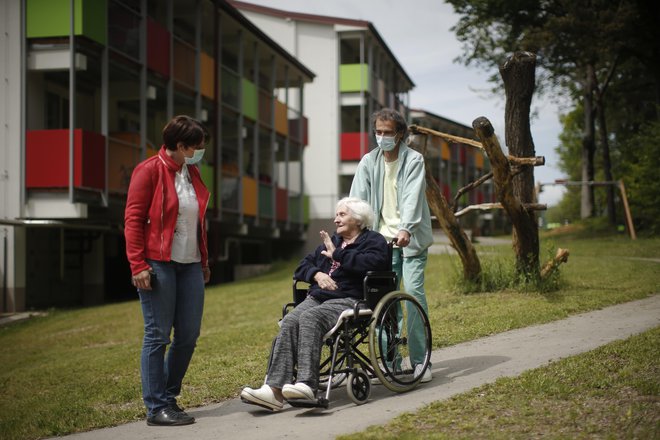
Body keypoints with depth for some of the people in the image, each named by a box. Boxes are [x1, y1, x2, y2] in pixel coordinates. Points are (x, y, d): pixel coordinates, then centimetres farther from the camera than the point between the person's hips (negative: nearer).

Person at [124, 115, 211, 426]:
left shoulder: (192, 173, 15)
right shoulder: (149, 171, -7)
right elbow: (133, 220, -9)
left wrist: (204, 261, 21)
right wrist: (138, 265, -15)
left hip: (190, 265, 7)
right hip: (158, 265, -7)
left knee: (189, 334, 7)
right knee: (158, 335, -3)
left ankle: (168, 397, 21)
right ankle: (156, 408, 4)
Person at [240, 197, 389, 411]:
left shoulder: (374, 241, 10)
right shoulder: (332, 241, 31)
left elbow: (371, 263, -13)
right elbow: (302, 266, 27)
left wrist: (338, 254, -5)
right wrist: (317, 274, 4)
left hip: (349, 300, -6)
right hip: (317, 297, 6)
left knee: (310, 317, -35)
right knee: (289, 321, -25)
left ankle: (307, 384, -45)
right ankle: (274, 388, -38)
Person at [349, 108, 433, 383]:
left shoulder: (414, 160, -3)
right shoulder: (368, 162, 8)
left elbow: (412, 197, -18)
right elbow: (358, 199, 1)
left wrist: (405, 229, -34)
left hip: (411, 238, -3)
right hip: (383, 239, 3)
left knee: (413, 292, -12)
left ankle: (420, 361, -6)